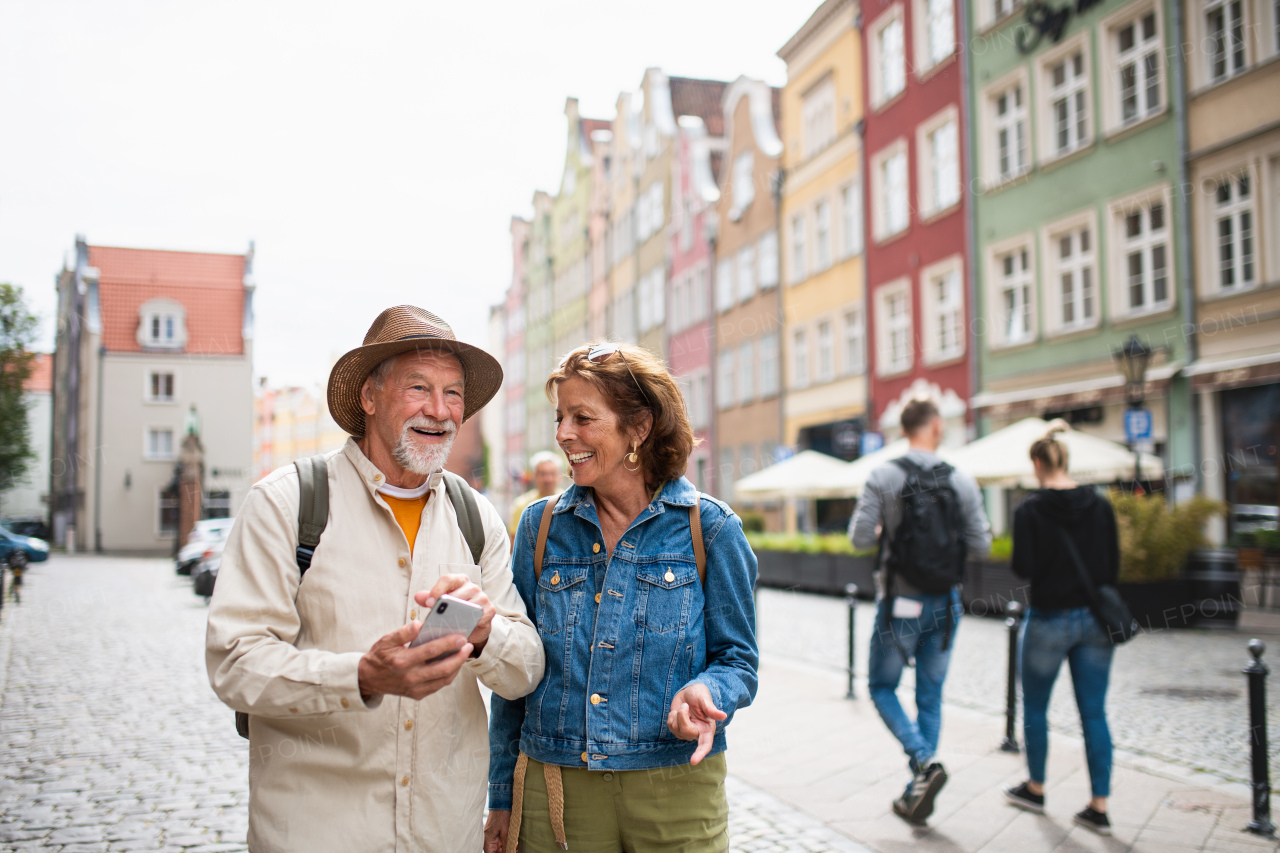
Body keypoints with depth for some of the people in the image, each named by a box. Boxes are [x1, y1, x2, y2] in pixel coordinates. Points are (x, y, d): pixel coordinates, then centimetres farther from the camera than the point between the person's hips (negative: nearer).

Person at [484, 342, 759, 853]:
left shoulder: (709, 528, -5)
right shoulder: (541, 526, 3)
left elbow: (737, 659, 0)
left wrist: (704, 692, -22)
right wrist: (502, 800, 7)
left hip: (676, 790, -2)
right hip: (555, 788, 2)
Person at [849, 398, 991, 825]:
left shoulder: (883, 477, -11)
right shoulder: (962, 481, -3)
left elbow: (860, 537, -13)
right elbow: (980, 546, -1)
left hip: (899, 604, -3)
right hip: (944, 605, 3)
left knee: (882, 687, 14)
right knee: (930, 697, 14)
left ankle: (924, 761, -8)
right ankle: (917, 792, 19)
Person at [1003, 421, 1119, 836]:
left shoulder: (1030, 510, -13)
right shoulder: (1100, 504, 0)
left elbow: (1023, 568, -16)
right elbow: (1114, 563, 4)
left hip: (1050, 619, -4)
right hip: (1095, 619, 4)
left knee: (1035, 707, 15)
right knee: (1094, 713, 8)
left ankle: (1035, 789, 28)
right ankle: (1099, 808, 10)